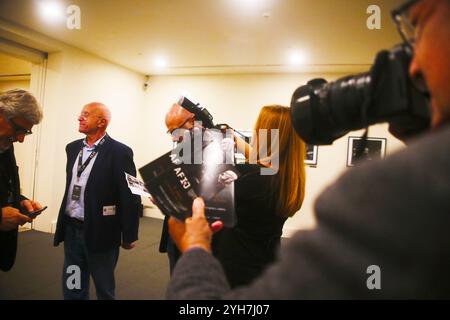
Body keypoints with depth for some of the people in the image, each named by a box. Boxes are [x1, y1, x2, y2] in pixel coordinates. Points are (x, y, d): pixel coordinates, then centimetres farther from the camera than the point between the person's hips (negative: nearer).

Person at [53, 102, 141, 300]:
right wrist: (64, 221, 16)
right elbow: (70, 188, 15)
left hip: (100, 232, -6)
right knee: (72, 288, 19)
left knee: (104, 289, 13)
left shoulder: (119, 152, -13)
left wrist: (129, 235, -10)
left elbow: (130, 196, -13)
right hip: (71, 229, 6)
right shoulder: (73, 148, 8)